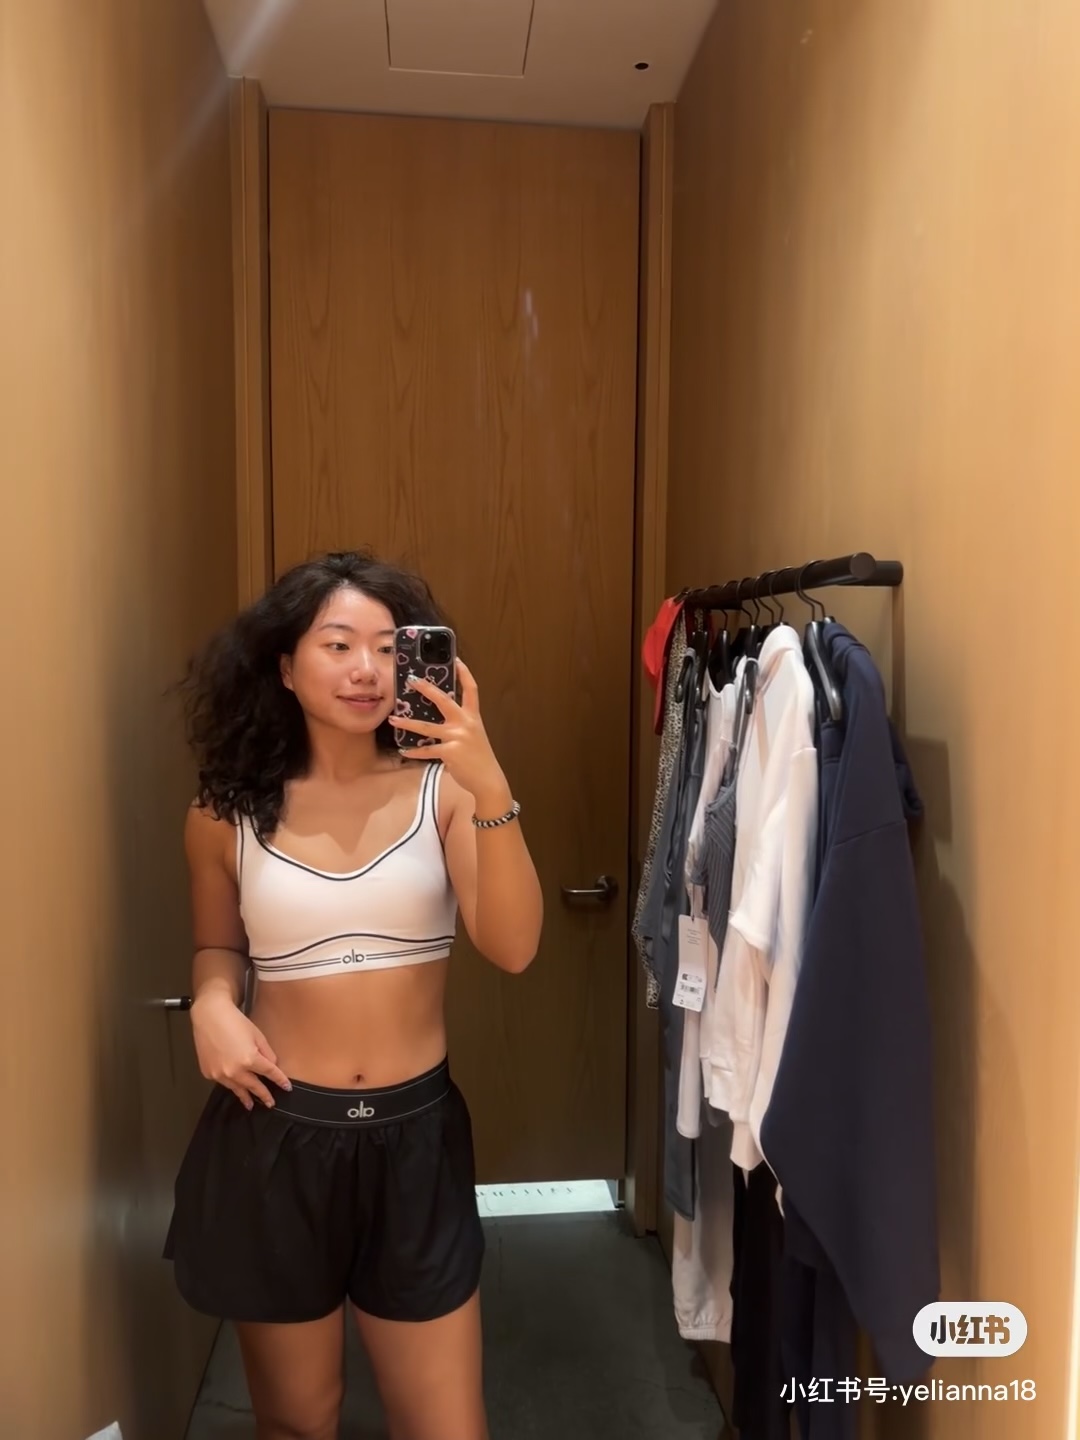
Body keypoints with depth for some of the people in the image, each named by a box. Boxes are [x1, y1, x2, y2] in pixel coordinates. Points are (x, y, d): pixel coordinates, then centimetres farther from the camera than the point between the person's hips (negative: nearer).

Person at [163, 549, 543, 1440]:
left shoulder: (440, 787, -9)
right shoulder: (228, 812, -5)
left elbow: (513, 949, -19)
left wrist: (492, 790, -31)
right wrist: (213, 1002, -10)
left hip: (415, 1134, 0)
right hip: (276, 1137, 1)